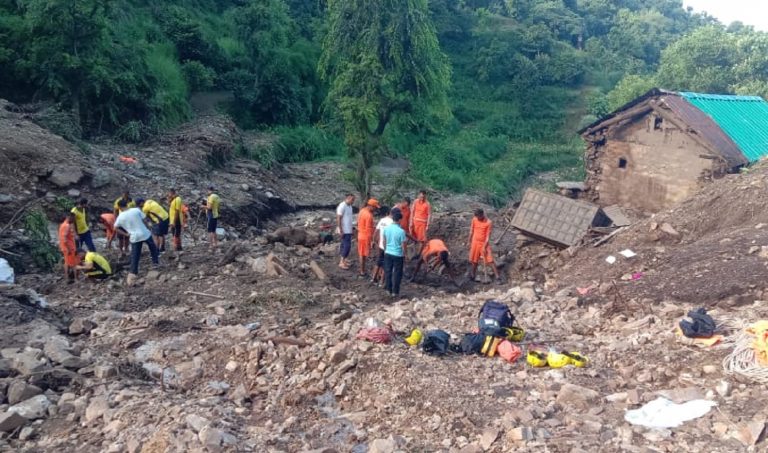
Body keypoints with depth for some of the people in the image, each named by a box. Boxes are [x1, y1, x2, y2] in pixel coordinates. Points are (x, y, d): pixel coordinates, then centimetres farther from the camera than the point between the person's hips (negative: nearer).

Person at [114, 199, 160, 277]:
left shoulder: (120, 217, -3)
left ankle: (134, 272, 8)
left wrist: (126, 234, 4)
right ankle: (156, 262, 35)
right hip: (145, 234, 0)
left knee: (135, 256, 8)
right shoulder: (136, 210, -7)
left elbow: (115, 228, 1)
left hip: (134, 237, 1)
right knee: (152, 247, 26)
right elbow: (144, 218, -2)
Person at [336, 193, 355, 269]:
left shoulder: (350, 206, 12)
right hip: (344, 230, -9)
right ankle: (342, 262, -6)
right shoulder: (342, 206, -15)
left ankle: (343, 260, 20)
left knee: (344, 245, 13)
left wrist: (351, 228, 16)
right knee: (347, 245, -10)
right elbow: (338, 218, -17)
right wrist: (340, 229, -21)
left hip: (348, 230, 9)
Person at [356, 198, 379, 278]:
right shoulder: (369, 215, -23)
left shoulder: (362, 211, 4)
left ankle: (362, 271, 25)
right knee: (364, 255, 0)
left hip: (361, 235, 9)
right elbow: (369, 229, -23)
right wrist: (372, 241, -19)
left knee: (361, 254, 15)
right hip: (366, 237, -9)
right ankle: (362, 272, 7)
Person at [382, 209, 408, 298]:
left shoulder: (386, 228, -4)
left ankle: (389, 290, 23)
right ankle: (395, 292, 11)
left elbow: (384, 241, 7)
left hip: (388, 253, 5)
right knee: (397, 274, 7)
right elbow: (403, 245, -13)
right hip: (398, 255, -4)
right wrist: (405, 256, 1)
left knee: (388, 272, 15)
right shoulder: (401, 231, -18)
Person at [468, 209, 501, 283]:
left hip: (484, 243, -4)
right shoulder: (474, 220, -4)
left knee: (490, 261, -7)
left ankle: (498, 277, -5)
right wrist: (469, 242, 10)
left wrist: (484, 247, -17)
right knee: (474, 260, 15)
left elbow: (488, 236, -15)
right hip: (475, 242, 4)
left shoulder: (488, 222, -17)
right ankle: (472, 275, 34)